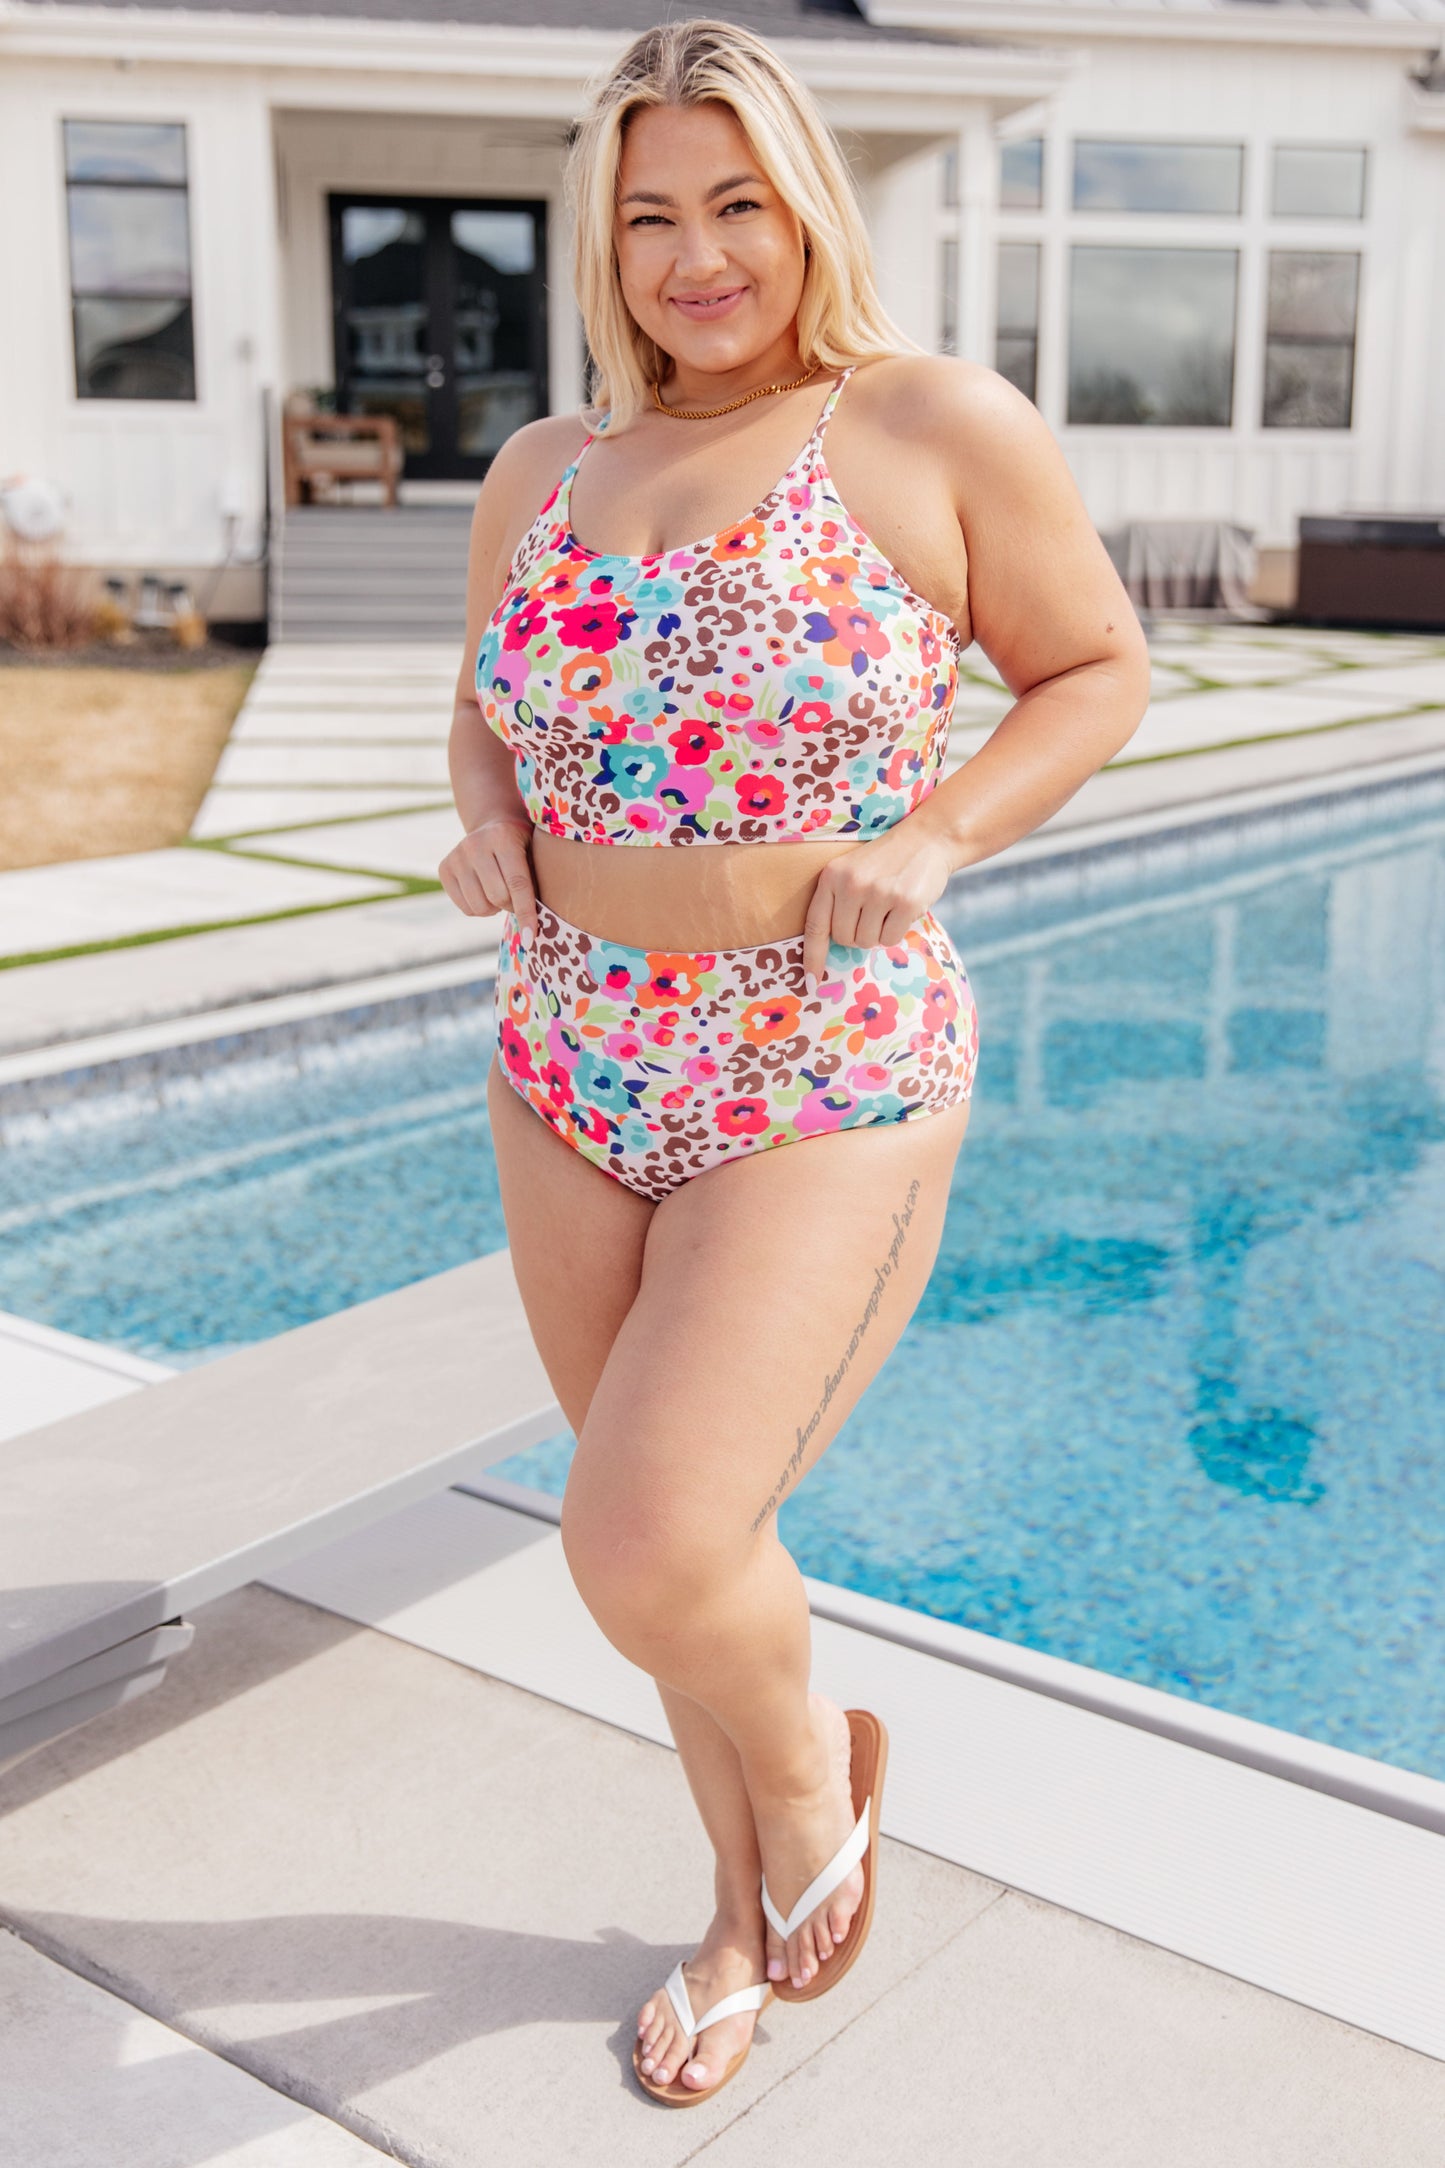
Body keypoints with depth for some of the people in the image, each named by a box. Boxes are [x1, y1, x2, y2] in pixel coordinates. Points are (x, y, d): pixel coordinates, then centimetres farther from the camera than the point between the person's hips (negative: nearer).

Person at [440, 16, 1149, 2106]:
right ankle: (750, 1905, 40)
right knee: (670, 1537, 15)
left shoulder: (938, 426, -6)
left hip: (824, 1090, -5)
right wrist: (485, 826, -1)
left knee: (645, 1546, -15)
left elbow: (1099, 669, 1)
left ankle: (811, 1759, 21)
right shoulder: (542, 468, 8)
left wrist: (928, 847, -15)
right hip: (570, 1088, 6)